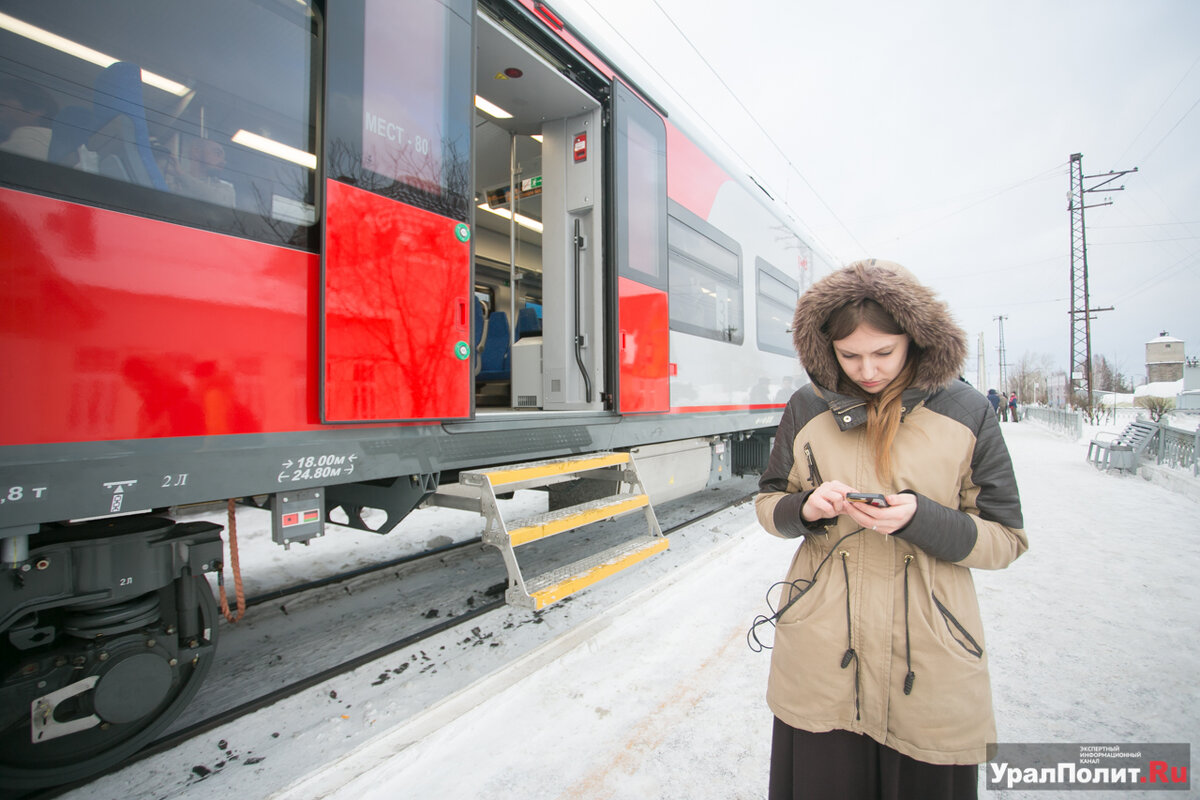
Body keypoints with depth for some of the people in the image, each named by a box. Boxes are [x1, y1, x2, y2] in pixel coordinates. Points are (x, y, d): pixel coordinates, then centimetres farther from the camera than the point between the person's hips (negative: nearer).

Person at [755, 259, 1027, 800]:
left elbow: (1005, 541, -1)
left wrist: (920, 519, -19)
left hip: (929, 666, 0)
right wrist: (806, 508, -15)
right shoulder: (807, 410, -1)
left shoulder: (968, 414, -3)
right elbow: (768, 504, 7)